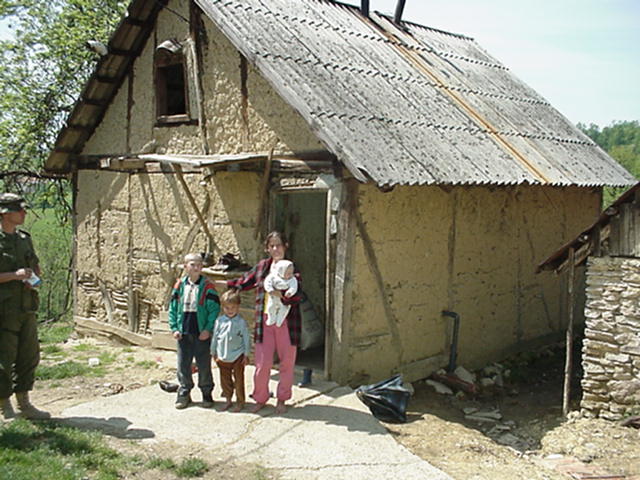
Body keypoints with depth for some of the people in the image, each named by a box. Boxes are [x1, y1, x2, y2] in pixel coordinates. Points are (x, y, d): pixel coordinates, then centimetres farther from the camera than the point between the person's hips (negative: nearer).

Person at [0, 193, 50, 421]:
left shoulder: (24, 239, 13)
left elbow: (36, 267, 22)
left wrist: (34, 279, 2)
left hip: (26, 308, 7)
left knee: (29, 357, 11)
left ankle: (24, 404, 24)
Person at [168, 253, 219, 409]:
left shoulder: (207, 286, -4)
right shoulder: (179, 285, 4)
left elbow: (214, 309, -6)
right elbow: (172, 309, 8)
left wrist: (208, 329, -12)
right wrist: (174, 328, 0)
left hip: (202, 334, -3)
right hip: (183, 334, 3)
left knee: (204, 366, 6)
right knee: (183, 366, 9)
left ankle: (207, 393, 21)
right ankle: (184, 394, 22)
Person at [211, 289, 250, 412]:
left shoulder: (241, 322, -6)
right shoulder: (220, 321, 1)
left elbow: (246, 339, -2)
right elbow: (215, 337, 9)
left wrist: (246, 355, -3)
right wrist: (214, 353, 11)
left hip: (238, 356, -3)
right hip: (223, 356, 3)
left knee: (239, 380, 4)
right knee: (225, 380, 12)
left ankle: (240, 402, 17)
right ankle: (228, 400, 27)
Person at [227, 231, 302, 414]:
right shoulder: (262, 266, 7)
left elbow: (297, 297, -10)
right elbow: (244, 282, 21)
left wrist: (281, 294, -26)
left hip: (286, 322, -2)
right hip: (264, 321, 2)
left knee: (287, 362, 7)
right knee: (262, 363, 1)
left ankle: (282, 399, 25)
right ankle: (260, 399, 21)